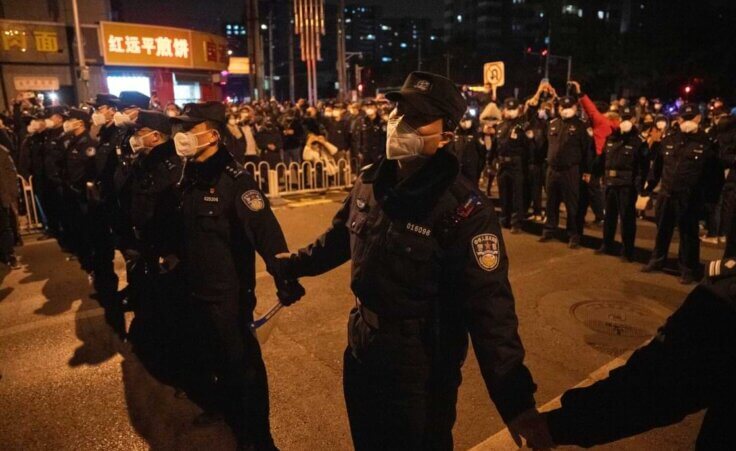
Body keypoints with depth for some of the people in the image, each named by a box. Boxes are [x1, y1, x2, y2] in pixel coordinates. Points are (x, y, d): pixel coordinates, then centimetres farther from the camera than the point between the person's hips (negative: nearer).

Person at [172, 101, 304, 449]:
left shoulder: (234, 180, -20)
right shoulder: (190, 176, 4)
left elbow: (265, 229, -31)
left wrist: (284, 278, -39)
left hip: (229, 291, -8)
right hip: (198, 288, 8)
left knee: (242, 361, 6)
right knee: (219, 357, 24)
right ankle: (232, 417, 48)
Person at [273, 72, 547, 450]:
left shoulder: (463, 209, -24)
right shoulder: (370, 182, -3)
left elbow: (488, 305, -26)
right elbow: (339, 238, 13)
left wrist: (515, 397, -30)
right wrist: (293, 265, 25)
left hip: (422, 369, -6)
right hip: (362, 353, 6)